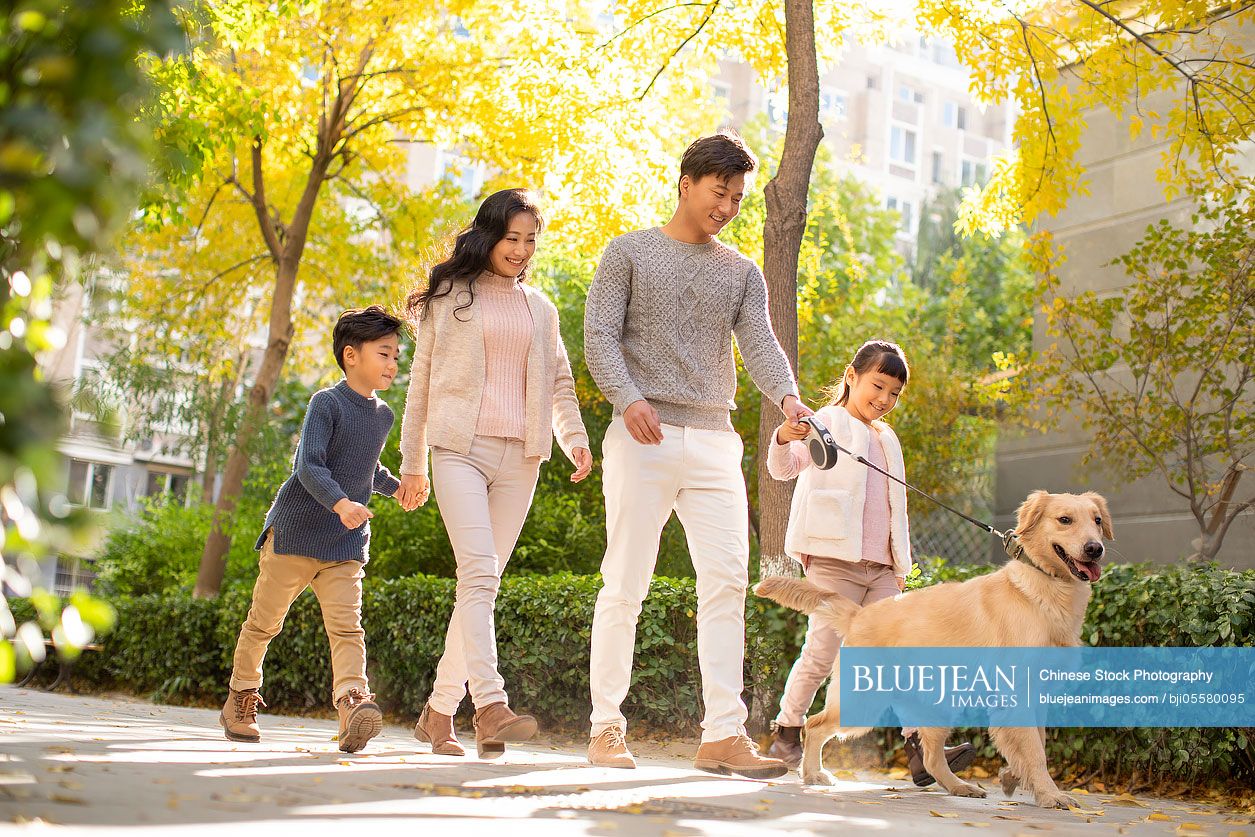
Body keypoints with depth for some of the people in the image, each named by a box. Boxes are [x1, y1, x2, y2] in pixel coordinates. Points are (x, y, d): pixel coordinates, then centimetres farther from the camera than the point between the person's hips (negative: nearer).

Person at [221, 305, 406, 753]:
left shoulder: (383, 416, 11)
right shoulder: (327, 403, -11)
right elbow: (309, 466, -21)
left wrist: (395, 485, 10)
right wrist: (340, 503, -37)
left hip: (346, 546, 5)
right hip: (295, 531, -5)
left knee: (346, 625, -14)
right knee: (264, 621, 9)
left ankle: (352, 701, -29)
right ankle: (240, 699, 28)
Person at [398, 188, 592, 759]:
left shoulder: (539, 307, 20)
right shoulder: (449, 297, 10)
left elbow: (560, 384, 21)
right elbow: (421, 384, 11)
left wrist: (576, 440, 2)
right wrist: (412, 466, 10)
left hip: (519, 458, 4)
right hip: (460, 449, -3)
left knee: (483, 583, 3)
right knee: (479, 572, -20)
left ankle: (440, 709, 13)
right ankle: (490, 706, -28)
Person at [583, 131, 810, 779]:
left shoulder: (742, 272, 16)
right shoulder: (630, 252, 7)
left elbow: (759, 343, 1)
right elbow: (599, 336, -2)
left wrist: (787, 397, -20)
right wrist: (629, 398, -21)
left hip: (714, 441, 4)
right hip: (642, 437, -3)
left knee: (727, 581, -6)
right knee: (625, 584, -1)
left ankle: (723, 735, -5)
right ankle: (607, 726, 8)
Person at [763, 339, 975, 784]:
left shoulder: (886, 439, 24)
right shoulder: (827, 423, 2)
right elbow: (783, 469, -13)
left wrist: (900, 565, 21)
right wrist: (784, 440, -35)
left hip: (879, 567, 7)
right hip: (833, 559, -7)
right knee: (821, 653, -8)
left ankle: (920, 748, -2)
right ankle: (786, 734, 6)